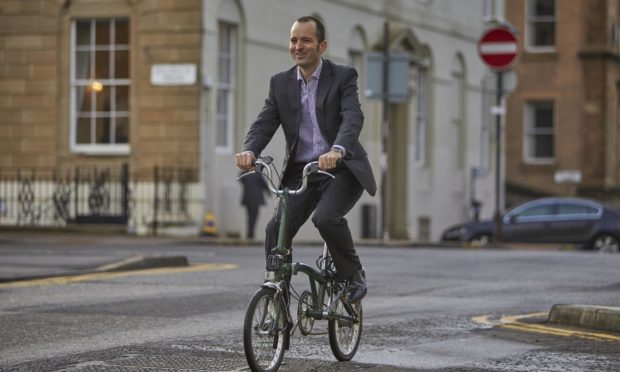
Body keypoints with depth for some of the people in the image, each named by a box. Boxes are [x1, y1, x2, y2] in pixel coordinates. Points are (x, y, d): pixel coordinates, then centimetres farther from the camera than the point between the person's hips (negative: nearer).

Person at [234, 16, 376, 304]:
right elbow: (264, 123, -4)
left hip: (340, 169, -4)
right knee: (276, 229, -15)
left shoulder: (343, 77, -5)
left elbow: (353, 118, -21)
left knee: (326, 217, -29)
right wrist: (249, 151, -27)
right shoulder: (280, 83, 7)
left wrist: (337, 150, -42)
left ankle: (353, 275, -3)